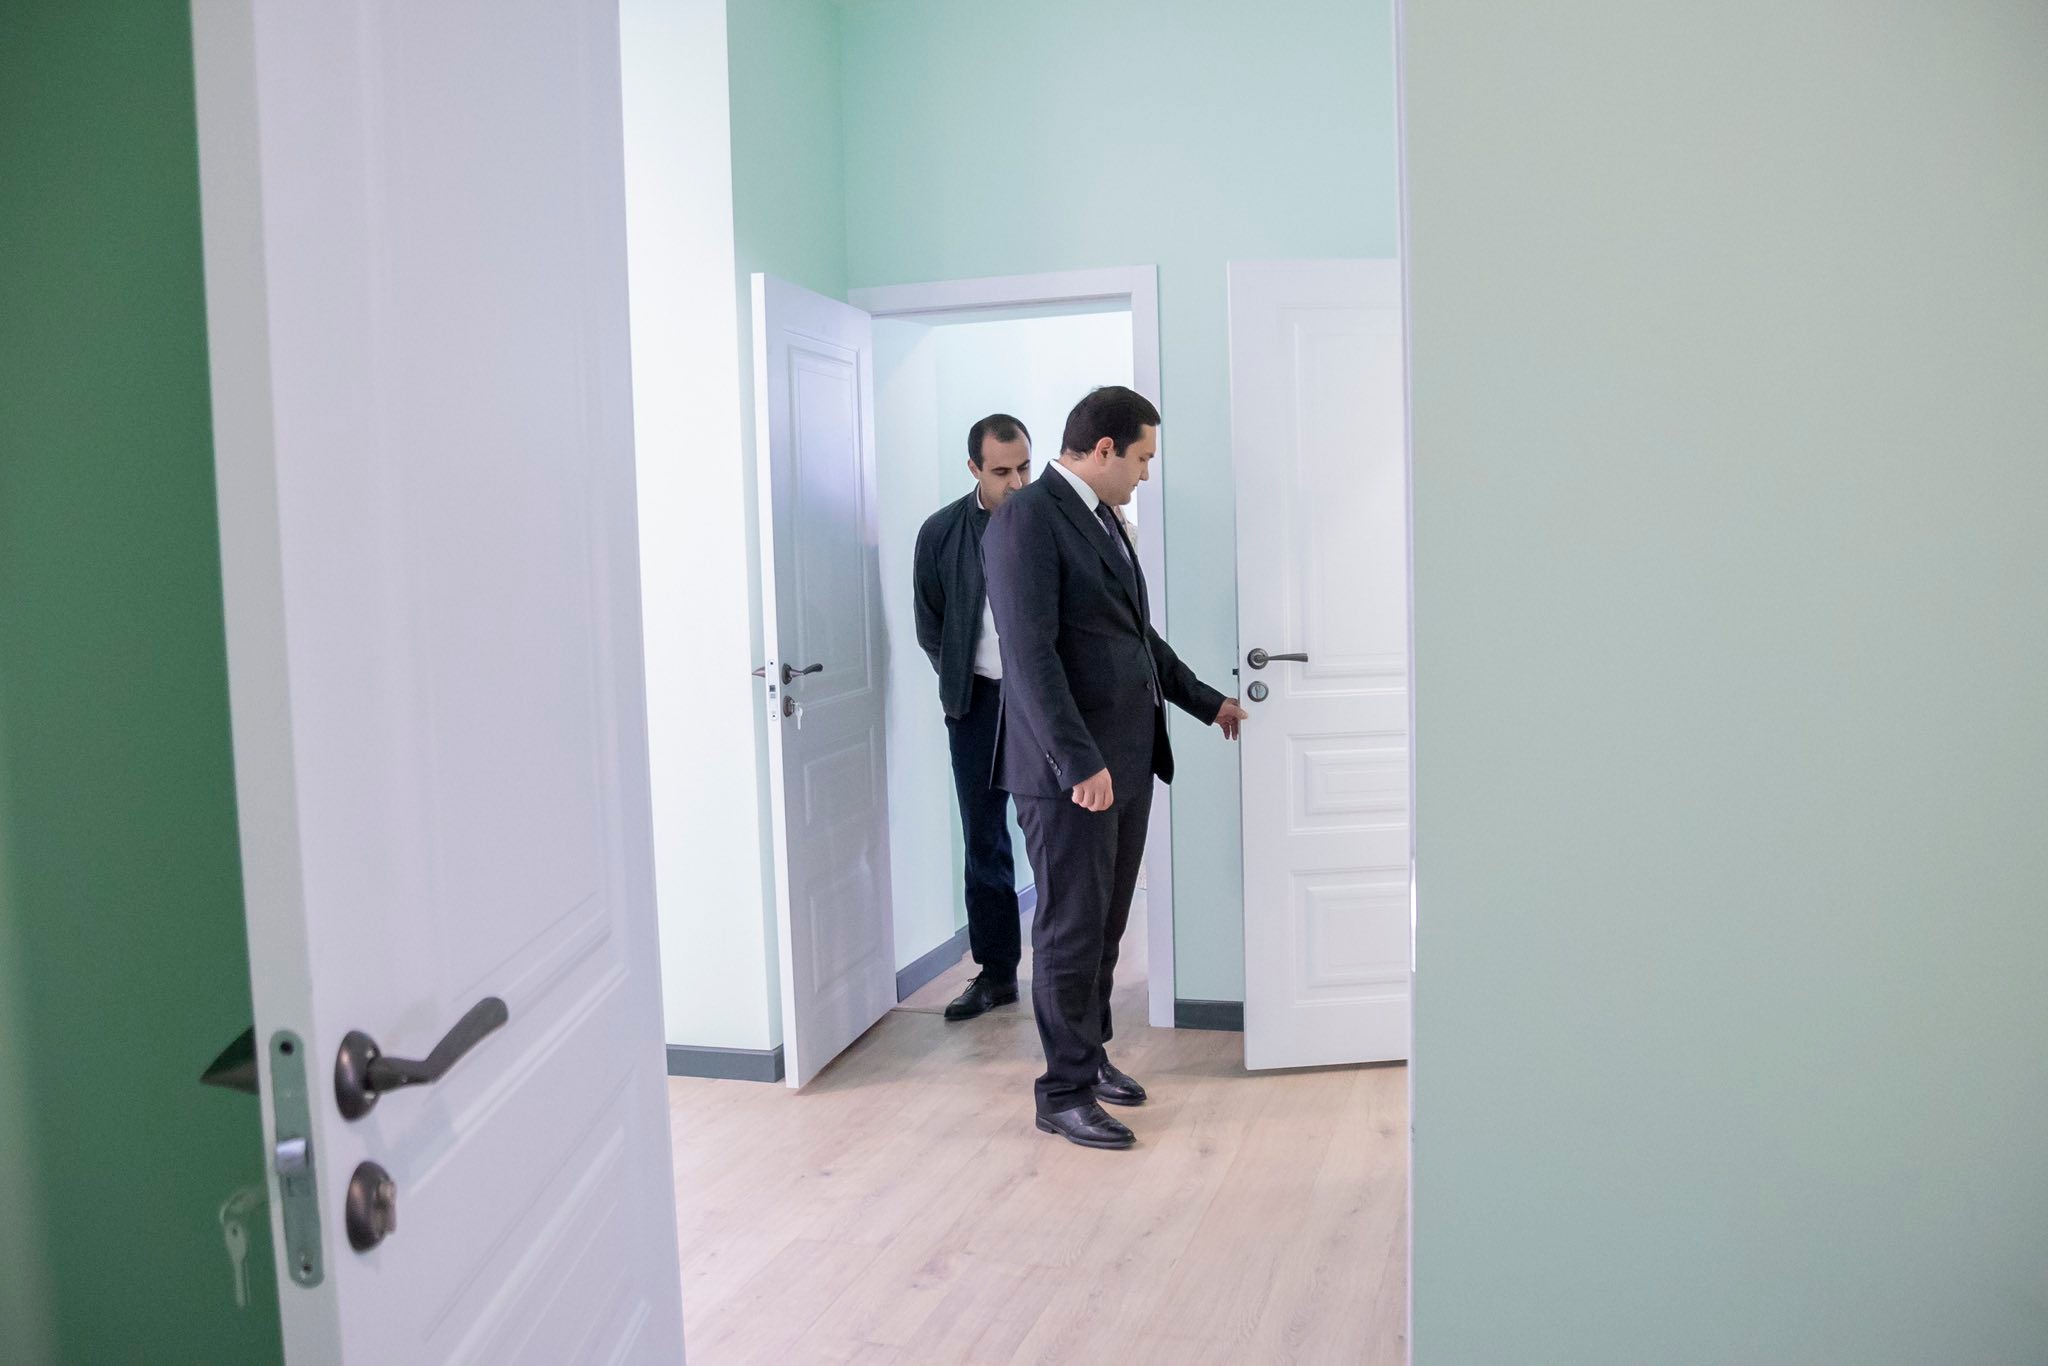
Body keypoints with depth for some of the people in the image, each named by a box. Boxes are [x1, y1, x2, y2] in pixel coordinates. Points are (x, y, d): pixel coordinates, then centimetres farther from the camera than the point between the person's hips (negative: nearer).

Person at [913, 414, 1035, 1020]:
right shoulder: (942, 532, 1)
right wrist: (962, 684, 4)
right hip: (978, 702, 2)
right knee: (984, 840, 7)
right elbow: (930, 628, 10)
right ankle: (996, 971, 18)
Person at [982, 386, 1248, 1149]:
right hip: (1072, 769, -9)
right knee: (1072, 928, 0)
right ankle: (1064, 1091, 13)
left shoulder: (1104, 520, 15)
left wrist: (1206, 702, 27)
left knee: (1107, 922, 16)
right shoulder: (1028, 520, -14)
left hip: (1127, 758, 9)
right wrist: (1079, 763, -24)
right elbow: (1031, 654, -20)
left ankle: (1089, 1051, 31)